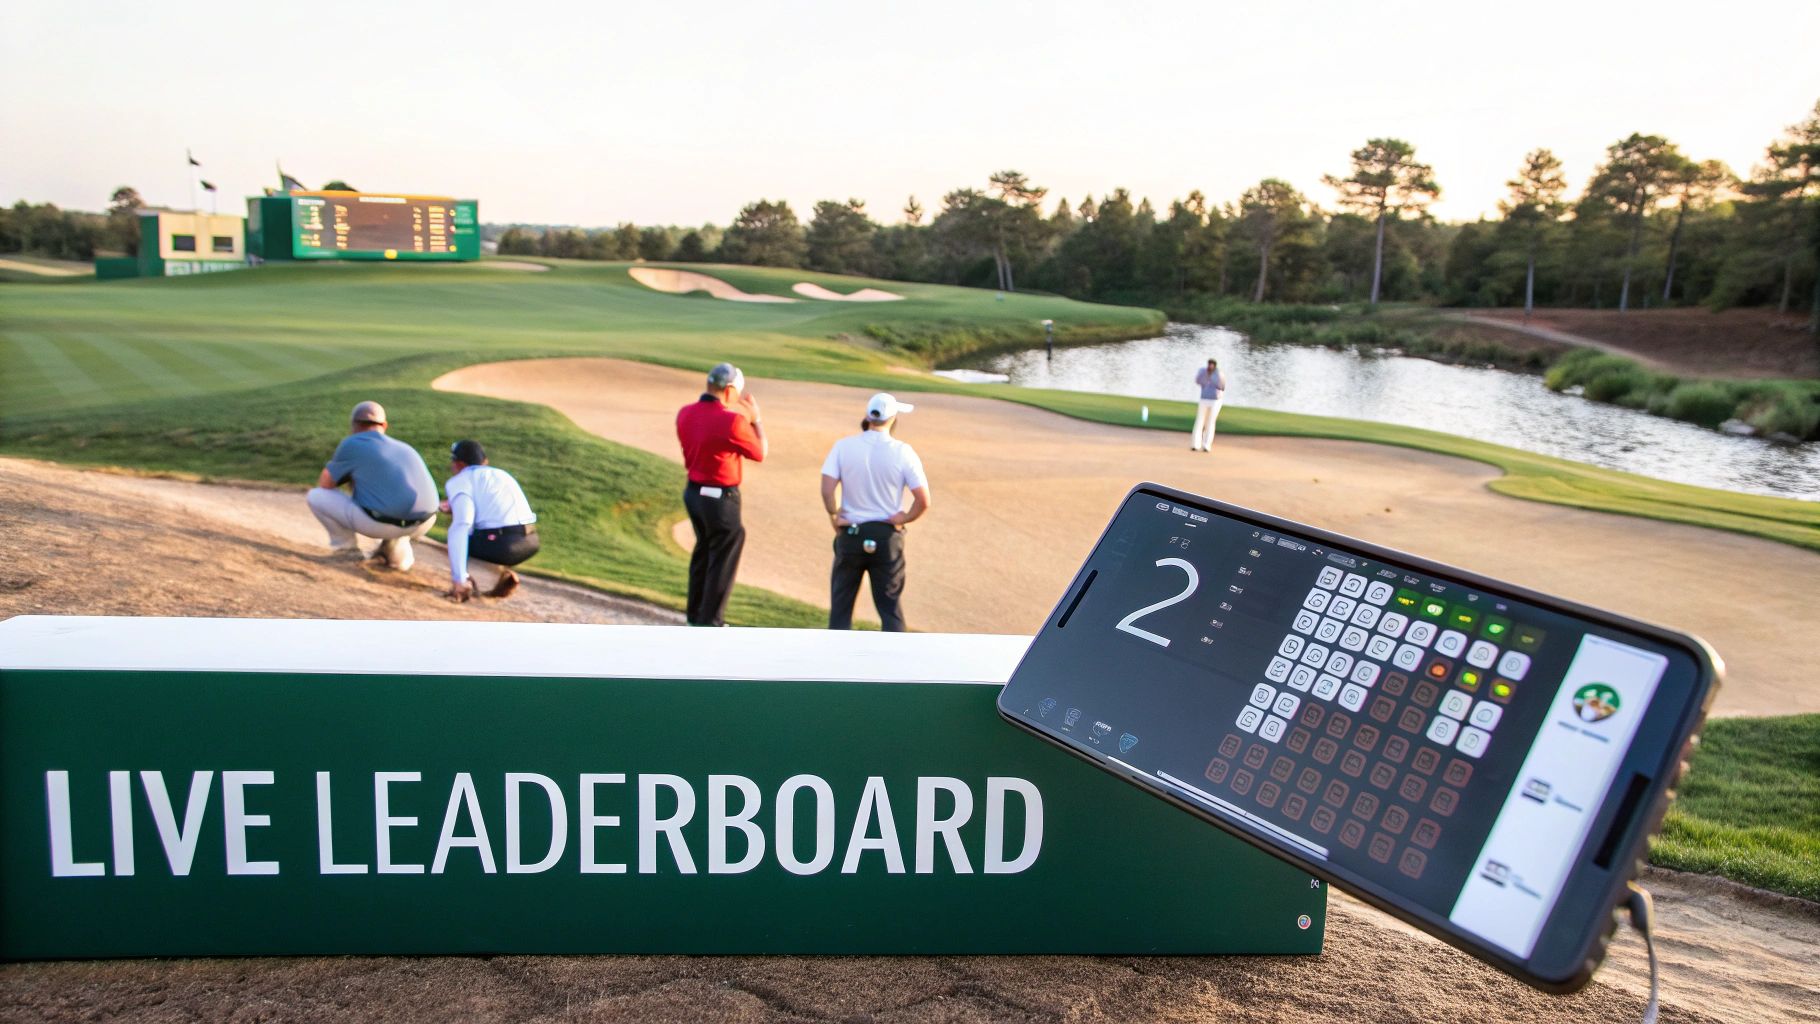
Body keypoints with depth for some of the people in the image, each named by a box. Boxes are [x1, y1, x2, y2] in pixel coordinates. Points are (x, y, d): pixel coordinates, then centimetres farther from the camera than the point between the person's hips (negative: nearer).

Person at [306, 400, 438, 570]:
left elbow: (324, 485, 12)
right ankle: (398, 553, 21)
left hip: (382, 524, -5)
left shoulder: (351, 444, 6)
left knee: (315, 496, 11)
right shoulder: (406, 448, 22)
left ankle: (347, 550, 13)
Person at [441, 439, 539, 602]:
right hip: (531, 542, 7)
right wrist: (456, 508, 43)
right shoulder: (501, 474, 26)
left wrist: (459, 579, -16)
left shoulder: (459, 481, 5)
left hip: (502, 544, -7)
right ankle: (503, 573, 12)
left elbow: (461, 525, -12)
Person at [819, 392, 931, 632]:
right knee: (890, 607, 9)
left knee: (841, 603, 13)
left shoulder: (843, 446, -5)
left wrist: (834, 516, 2)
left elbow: (827, 490, -14)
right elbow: (923, 501, -11)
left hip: (850, 534, 1)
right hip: (887, 537, -1)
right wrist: (905, 519, 6)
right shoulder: (903, 452, -8)